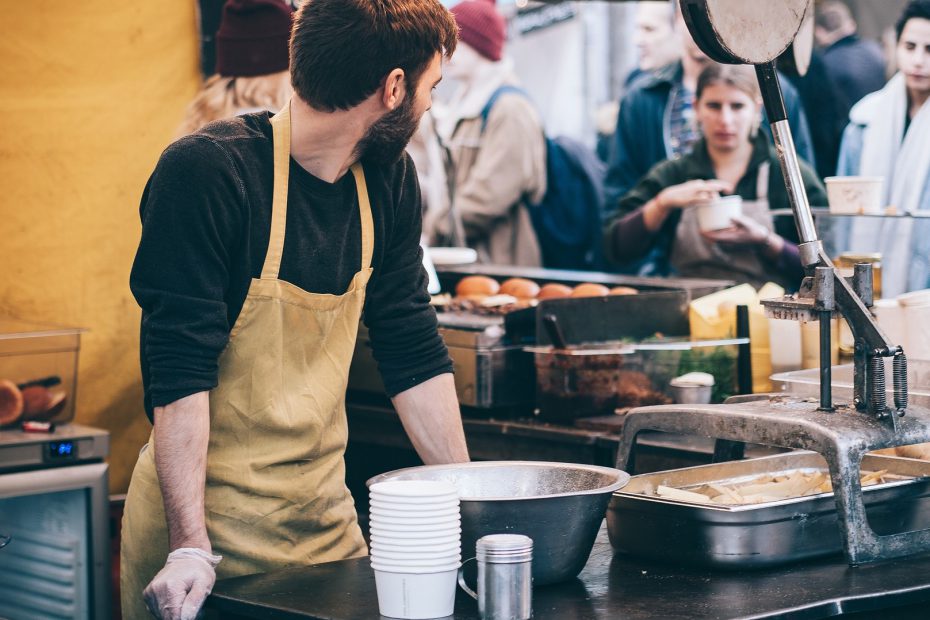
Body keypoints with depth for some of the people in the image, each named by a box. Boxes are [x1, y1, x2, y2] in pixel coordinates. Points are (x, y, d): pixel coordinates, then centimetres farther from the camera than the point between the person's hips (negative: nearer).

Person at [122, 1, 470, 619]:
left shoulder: (388, 179, 4)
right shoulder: (204, 172, -17)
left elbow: (414, 352, 10)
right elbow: (179, 370, -21)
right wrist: (190, 546, -26)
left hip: (326, 515, 6)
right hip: (208, 517, -6)